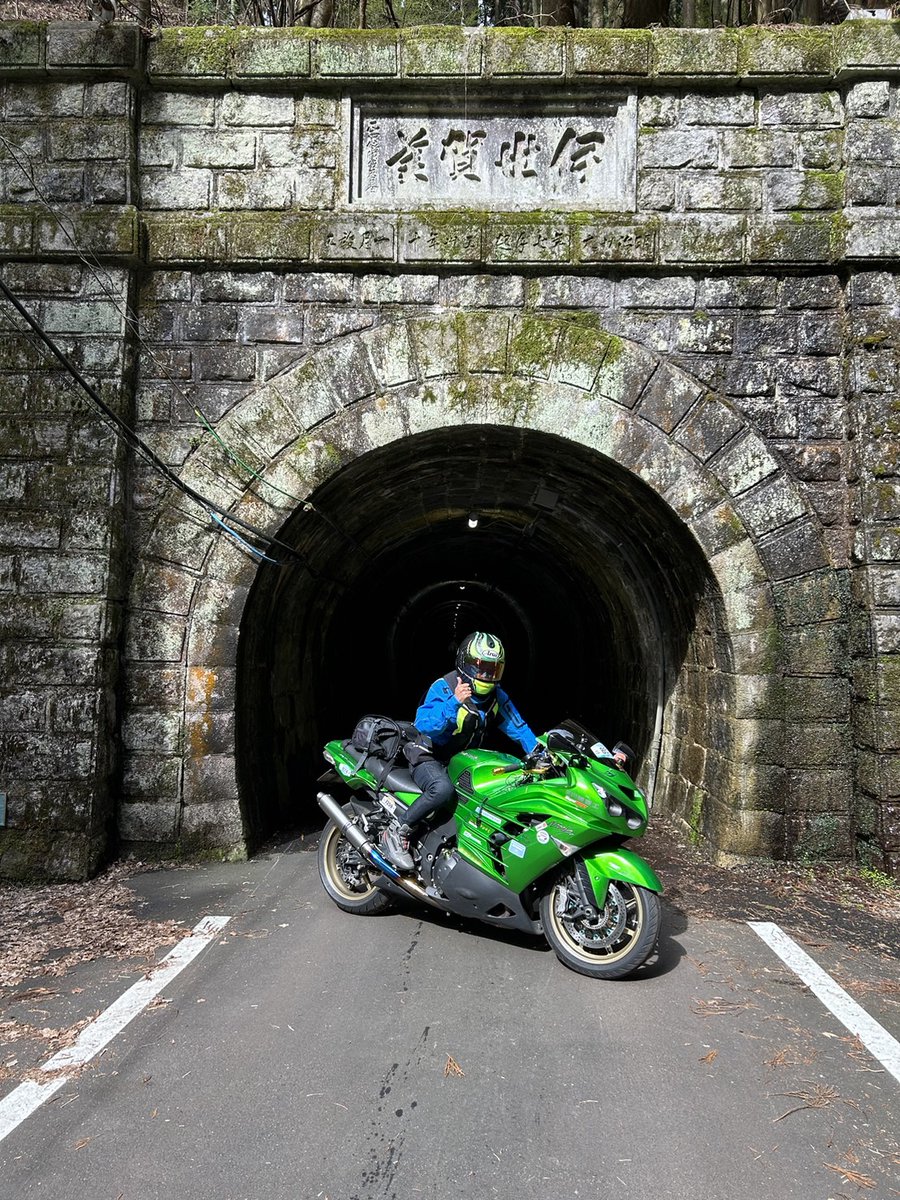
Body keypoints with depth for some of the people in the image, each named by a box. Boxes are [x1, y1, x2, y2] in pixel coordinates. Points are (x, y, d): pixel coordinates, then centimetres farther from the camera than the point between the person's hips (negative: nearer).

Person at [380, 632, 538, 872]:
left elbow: (517, 726, 2)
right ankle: (396, 832, -21)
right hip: (429, 757, -7)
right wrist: (453, 702, -41)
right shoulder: (444, 687, -20)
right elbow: (424, 725, -31)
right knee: (443, 789, -37)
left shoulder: (496, 696, 0)